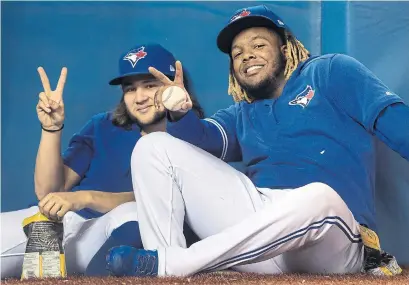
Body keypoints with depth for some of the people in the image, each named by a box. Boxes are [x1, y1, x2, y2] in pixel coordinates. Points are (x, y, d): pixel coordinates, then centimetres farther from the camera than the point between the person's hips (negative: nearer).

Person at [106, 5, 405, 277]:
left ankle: (168, 262, -30)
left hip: (330, 237, -4)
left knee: (319, 197, -40)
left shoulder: (330, 72, 12)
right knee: (156, 147, 1)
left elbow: (392, 116, -3)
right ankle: (162, 273, -17)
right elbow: (203, 139, 3)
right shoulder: (240, 115, 24)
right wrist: (180, 114, -18)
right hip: (256, 222, 4)